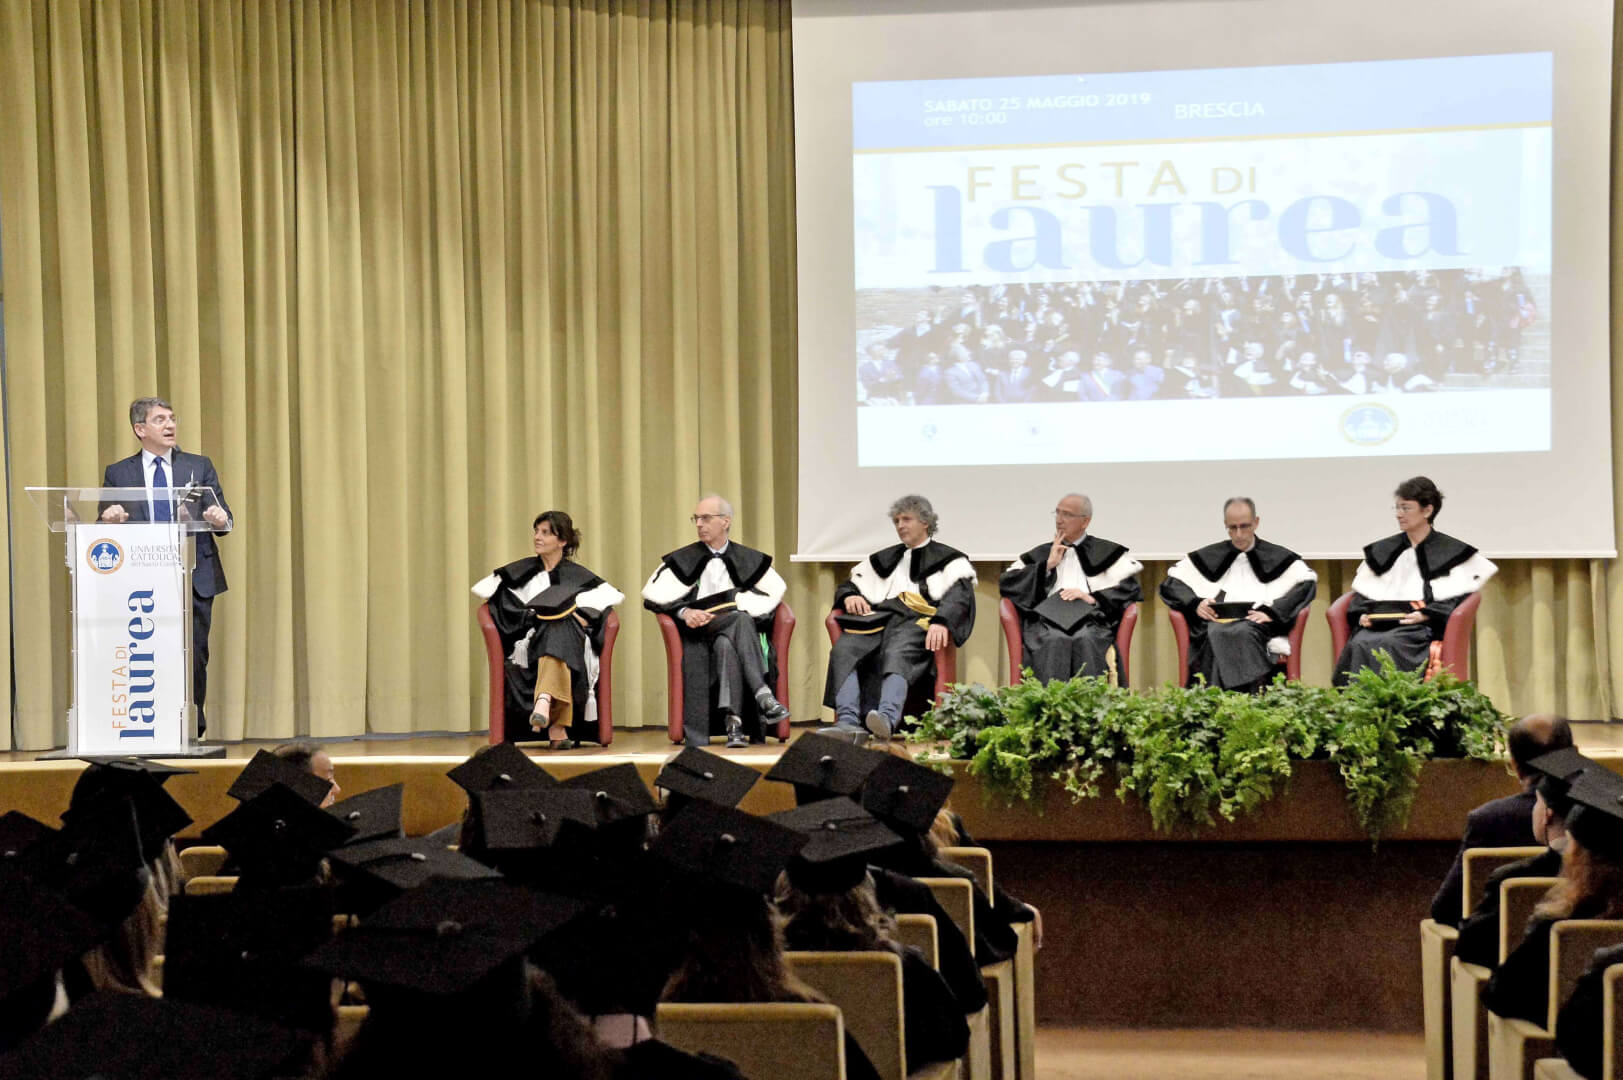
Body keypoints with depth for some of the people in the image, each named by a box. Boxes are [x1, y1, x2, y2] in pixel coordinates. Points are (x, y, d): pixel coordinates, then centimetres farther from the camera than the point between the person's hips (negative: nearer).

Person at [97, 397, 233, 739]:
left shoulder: (199, 467, 13)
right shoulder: (117, 474, 10)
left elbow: (224, 518, 8)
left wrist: (221, 521, -16)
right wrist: (109, 520, -16)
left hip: (195, 579, 1)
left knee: (194, 658, -2)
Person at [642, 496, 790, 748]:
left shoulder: (750, 560, 18)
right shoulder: (683, 560, 16)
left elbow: (774, 592, 3)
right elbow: (652, 596, 6)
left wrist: (730, 608, -8)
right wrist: (684, 611, -12)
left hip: (741, 635, 1)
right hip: (699, 632, -1)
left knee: (725, 645, -38)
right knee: (741, 621, -35)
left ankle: (734, 726, -49)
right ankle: (762, 695, -48)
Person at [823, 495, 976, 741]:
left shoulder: (949, 559, 18)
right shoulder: (884, 559, 34)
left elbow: (960, 595, -1)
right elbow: (847, 586, 33)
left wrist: (941, 622, -22)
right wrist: (849, 596, 6)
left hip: (919, 620, -4)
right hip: (880, 617, 4)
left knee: (897, 654, -40)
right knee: (843, 650, -30)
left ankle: (887, 718, -62)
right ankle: (847, 721, -46)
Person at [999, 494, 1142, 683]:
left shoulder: (1106, 552, 22)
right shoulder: (1041, 553, 29)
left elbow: (1130, 587, 7)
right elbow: (1005, 582, 15)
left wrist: (1093, 598, -5)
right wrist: (1048, 565, 10)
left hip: (1090, 618, -1)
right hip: (1048, 617, 1)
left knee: (1087, 641, -37)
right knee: (1054, 642, -36)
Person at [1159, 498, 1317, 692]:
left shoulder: (1278, 558, 20)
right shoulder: (1208, 557, 26)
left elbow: (1308, 582, 5)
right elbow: (1170, 584, 23)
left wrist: (1272, 611, -9)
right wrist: (1195, 604, 0)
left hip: (1257, 624, -1)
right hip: (1217, 621, 1)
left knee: (1242, 633, -39)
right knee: (1217, 634, -38)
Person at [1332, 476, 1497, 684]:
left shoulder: (1451, 552, 10)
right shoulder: (1382, 552, 23)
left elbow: (1459, 598, 2)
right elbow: (1362, 594, 22)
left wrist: (1426, 614, -12)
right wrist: (1362, 615, 1)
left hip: (1422, 627, -4)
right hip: (1378, 623, 4)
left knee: (1390, 644, -36)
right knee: (1360, 644, -31)